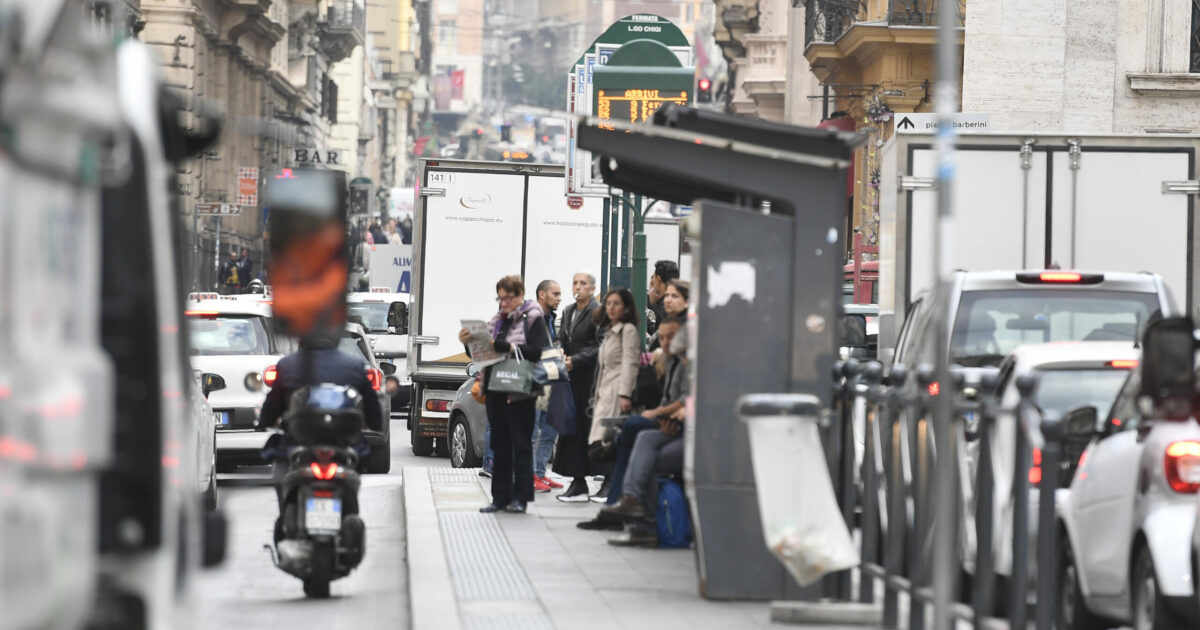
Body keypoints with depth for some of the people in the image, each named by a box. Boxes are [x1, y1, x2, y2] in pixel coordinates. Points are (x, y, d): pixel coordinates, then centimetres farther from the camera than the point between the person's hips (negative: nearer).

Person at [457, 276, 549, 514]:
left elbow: (536, 351, -16)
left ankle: (520, 497, 1)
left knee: (521, 444, -2)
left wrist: (508, 347, -24)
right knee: (500, 445, 8)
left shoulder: (533, 319, -3)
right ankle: (500, 497, 12)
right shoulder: (497, 321, 16)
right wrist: (468, 343, -4)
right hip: (496, 389, 6)